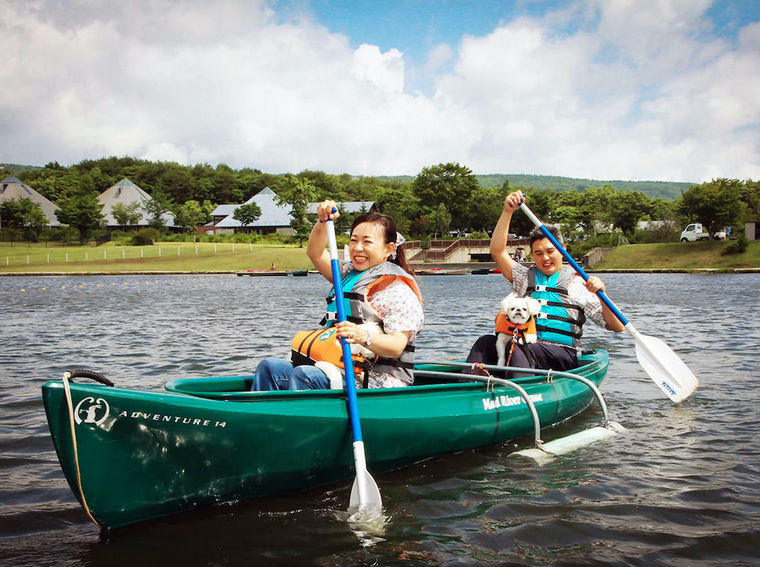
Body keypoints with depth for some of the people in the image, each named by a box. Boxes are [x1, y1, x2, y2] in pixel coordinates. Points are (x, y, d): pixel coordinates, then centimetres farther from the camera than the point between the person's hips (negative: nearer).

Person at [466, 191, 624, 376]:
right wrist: (507, 212, -3)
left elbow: (617, 327, 4)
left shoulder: (578, 284, 9)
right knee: (486, 342, -25)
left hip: (564, 355, -4)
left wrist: (601, 293, -12)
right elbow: (497, 251, 7)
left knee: (518, 351, -34)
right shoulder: (526, 277, 20)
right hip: (525, 349, 4)